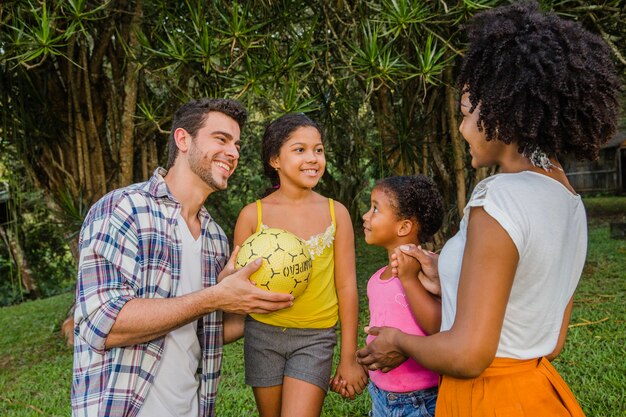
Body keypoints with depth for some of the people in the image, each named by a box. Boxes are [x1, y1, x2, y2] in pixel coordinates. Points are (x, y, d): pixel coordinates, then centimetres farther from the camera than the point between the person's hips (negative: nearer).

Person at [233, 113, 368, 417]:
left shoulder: (335, 213, -3)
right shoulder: (253, 215, -4)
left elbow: (347, 287, 0)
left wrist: (349, 358, 1)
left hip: (316, 338, -1)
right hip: (263, 334, 1)